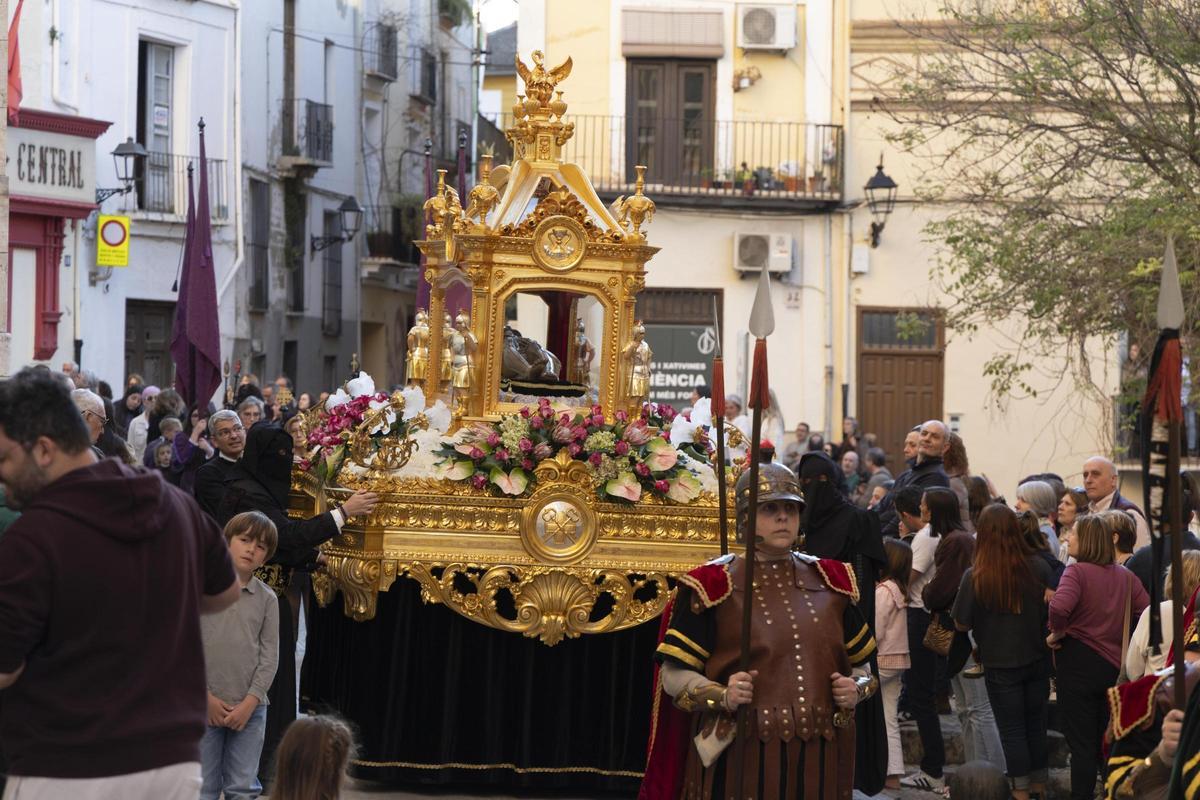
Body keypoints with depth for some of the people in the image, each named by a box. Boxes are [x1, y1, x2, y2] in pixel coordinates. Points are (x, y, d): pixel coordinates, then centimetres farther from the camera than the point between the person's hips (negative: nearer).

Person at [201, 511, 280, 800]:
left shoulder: (267, 599, 6)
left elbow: (270, 656, 3)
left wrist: (250, 702, -8)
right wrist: (205, 697, -9)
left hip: (249, 708, 2)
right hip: (203, 705, -2)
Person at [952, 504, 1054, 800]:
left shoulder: (975, 577, -21)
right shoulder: (1039, 568, -12)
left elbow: (961, 623, -11)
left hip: (1000, 665, -3)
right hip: (1037, 660, 3)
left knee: (1012, 730, 10)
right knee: (1036, 724, 19)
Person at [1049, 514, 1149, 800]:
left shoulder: (1077, 571, -14)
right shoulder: (1125, 576, 5)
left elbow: (1059, 607, -31)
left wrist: (1057, 632, -13)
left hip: (1078, 661, -6)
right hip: (1114, 666, 6)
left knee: (1081, 743, 0)